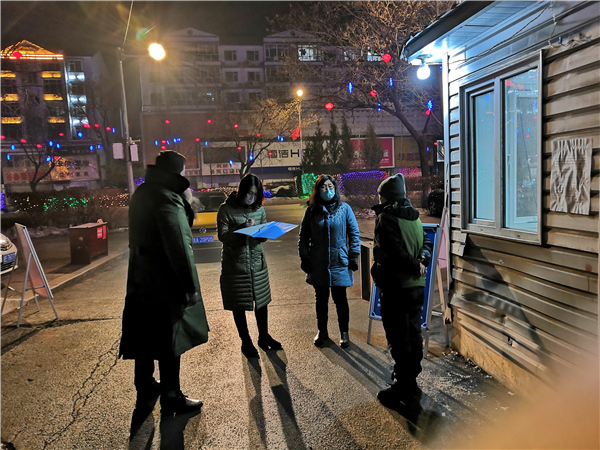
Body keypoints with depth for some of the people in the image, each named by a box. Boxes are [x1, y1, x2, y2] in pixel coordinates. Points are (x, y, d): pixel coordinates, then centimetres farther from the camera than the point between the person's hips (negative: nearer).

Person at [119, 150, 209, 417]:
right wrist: (190, 286, -19)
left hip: (141, 278, 9)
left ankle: (145, 391, 36)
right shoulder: (166, 199, -21)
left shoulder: (141, 193, 8)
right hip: (165, 282, -9)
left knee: (145, 336, 19)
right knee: (170, 341, 4)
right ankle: (171, 398, 18)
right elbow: (178, 247, -23)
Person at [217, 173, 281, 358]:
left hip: (257, 263, 4)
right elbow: (222, 236, -11)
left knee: (262, 301, 12)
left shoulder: (259, 209, 6)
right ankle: (246, 342, 25)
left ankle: (264, 337, 32)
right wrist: (241, 228, -24)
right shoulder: (226, 209, -7)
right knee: (239, 305, 7)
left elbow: (264, 235, 8)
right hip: (234, 265, -4)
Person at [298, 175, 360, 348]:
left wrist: (353, 257, -4)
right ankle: (322, 331, 31)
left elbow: (354, 234, 1)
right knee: (321, 299, 14)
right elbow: (303, 238, 9)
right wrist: (304, 259, 3)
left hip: (339, 263, -2)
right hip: (318, 265, 2)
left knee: (340, 299, 8)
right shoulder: (312, 211, 3)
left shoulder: (344, 208, -2)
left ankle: (344, 333, 24)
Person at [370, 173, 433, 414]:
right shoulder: (414, 216, 11)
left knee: (399, 340, 1)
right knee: (413, 334, 18)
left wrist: (416, 267, -11)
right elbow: (426, 242, 14)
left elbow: (395, 252, -23)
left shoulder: (386, 218, -14)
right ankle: (410, 384, 33)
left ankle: (405, 392, 10)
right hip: (416, 286, 8)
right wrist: (421, 262, -3)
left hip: (395, 288, -8)